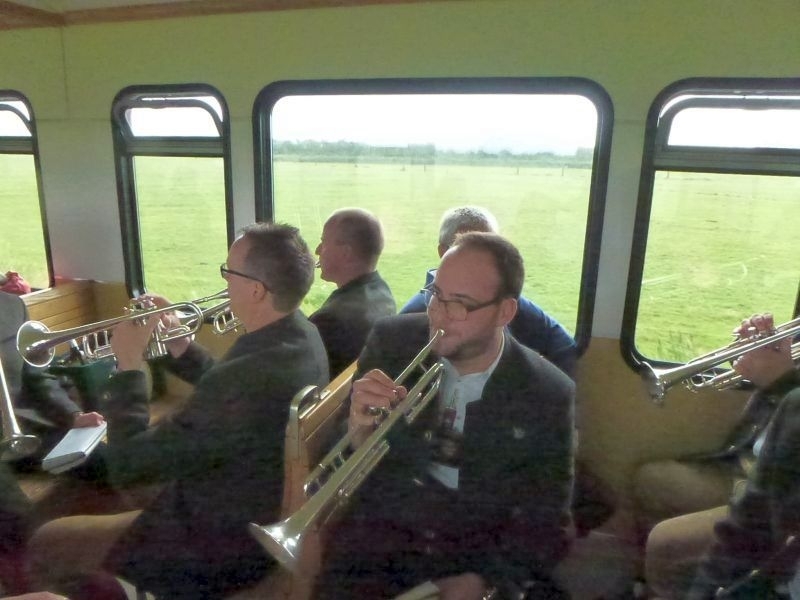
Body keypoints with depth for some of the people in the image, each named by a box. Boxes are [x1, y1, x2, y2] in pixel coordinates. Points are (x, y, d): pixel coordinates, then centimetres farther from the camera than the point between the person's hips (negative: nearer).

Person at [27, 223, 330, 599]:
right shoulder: (301, 335, -7)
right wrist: (180, 346, -1)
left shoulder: (246, 378, -37)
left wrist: (128, 365, -16)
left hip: (223, 547, -8)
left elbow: (128, 465, -26)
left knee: (46, 543, 7)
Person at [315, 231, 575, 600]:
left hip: (482, 553, 1)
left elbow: (543, 523, -2)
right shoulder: (391, 341, -6)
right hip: (381, 535, 0)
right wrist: (358, 428, -20)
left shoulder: (548, 395, -8)